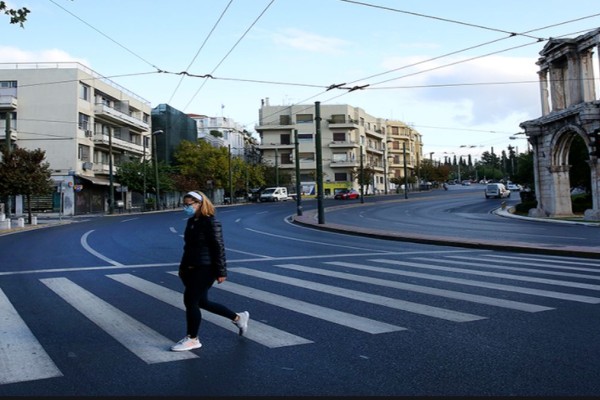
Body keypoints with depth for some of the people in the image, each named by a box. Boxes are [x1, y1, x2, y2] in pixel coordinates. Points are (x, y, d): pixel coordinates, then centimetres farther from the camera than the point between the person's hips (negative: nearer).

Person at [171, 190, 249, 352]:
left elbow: (218, 248, -16)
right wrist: (183, 266, 19)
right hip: (192, 269, 9)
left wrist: (221, 272, -16)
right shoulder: (191, 222, 11)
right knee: (202, 302, 15)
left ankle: (192, 339, 11)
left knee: (190, 301, -6)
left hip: (205, 269, -9)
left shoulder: (211, 222, -14)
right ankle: (238, 317, 30)